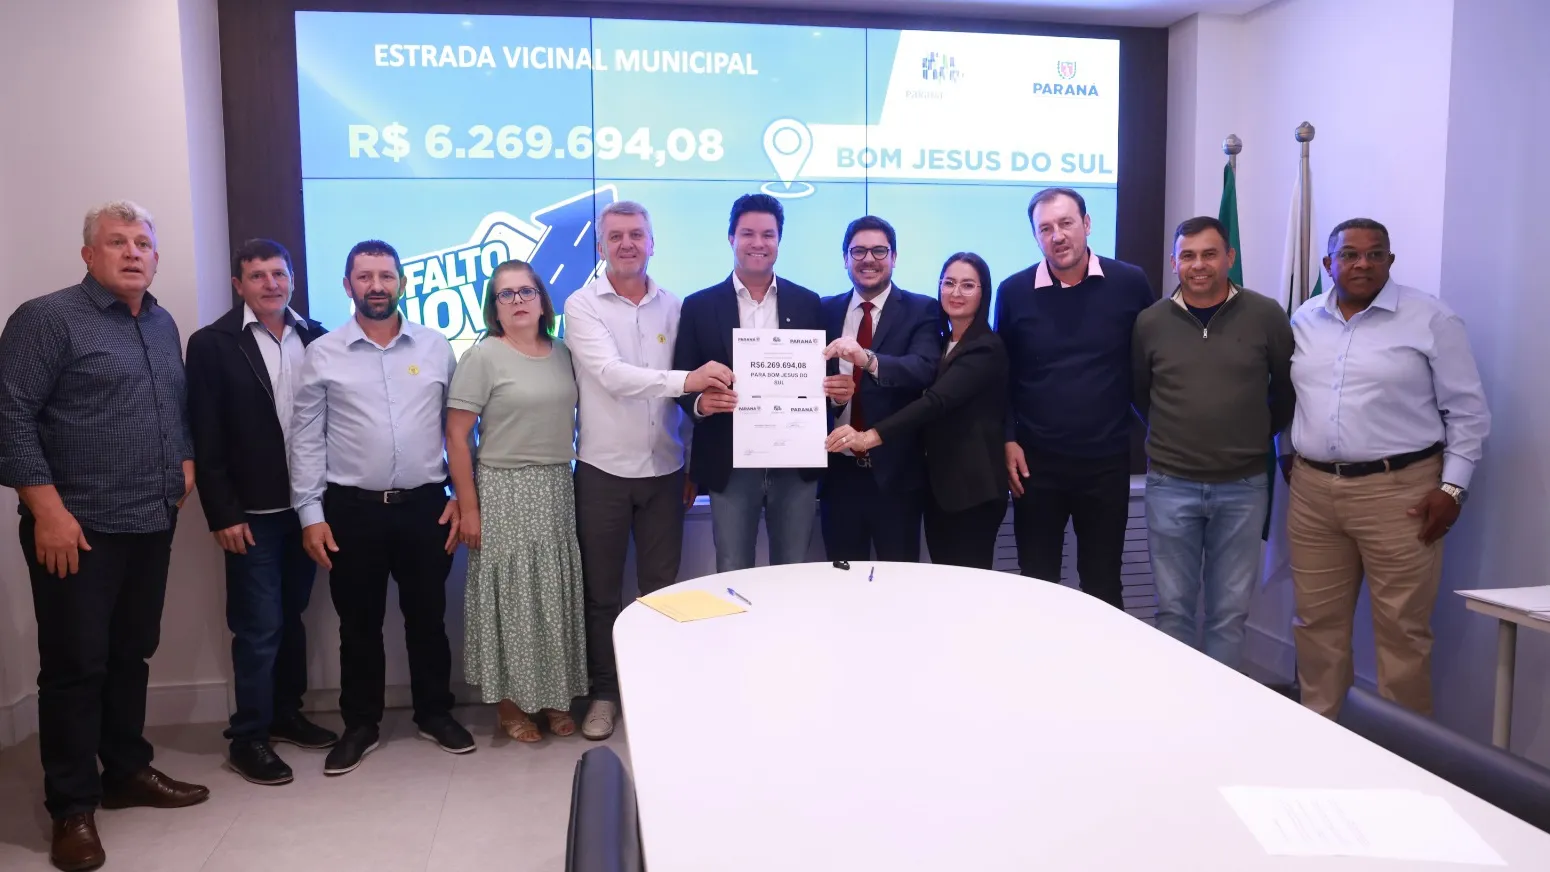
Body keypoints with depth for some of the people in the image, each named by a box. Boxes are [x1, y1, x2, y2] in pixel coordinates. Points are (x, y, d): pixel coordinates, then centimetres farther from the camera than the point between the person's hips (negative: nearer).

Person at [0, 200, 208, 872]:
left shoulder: (163, 325, 13)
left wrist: (185, 461, 9)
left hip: (152, 524, 7)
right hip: (78, 528, -6)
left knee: (132, 655, 15)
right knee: (75, 665, 2)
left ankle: (128, 772, 29)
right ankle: (72, 808, 13)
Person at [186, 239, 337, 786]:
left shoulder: (315, 337, 5)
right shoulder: (213, 344, -5)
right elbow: (206, 438, -8)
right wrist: (223, 514, -12)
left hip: (305, 504, 4)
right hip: (252, 511, -4)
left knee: (290, 617, 16)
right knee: (259, 627, 0)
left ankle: (286, 712, 30)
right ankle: (249, 738, 13)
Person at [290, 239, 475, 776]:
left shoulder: (437, 347, 4)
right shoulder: (322, 354, 1)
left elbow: (457, 426, 7)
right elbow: (306, 438, 1)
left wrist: (463, 495, 3)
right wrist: (310, 513, -3)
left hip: (425, 504, 1)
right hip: (352, 509, 0)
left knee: (428, 617, 11)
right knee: (359, 624, 11)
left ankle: (435, 714, 28)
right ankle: (360, 726, 26)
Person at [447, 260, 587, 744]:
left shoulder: (561, 353, 7)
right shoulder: (483, 356, -8)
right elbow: (456, 436, -10)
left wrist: (570, 481, 8)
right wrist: (468, 507, -13)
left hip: (557, 491, 5)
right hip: (504, 493, -5)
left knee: (556, 593, 10)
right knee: (510, 595, 3)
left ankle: (554, 694, 25)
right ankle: (508, 701, 19)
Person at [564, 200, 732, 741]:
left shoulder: (674, 308, 4)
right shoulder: (582, 306, -6)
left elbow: (690, 391, 8)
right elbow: (610, 374, -21)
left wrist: (693, 464, 7)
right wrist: (684, 380, -34)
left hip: (664, 471, 2)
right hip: (603, 471, -2)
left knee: (662, 587, 11)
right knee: (602, 591, 9)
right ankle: (604, 693, 25)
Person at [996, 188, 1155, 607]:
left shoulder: (1130, 283, -3)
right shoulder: (1013, 292, -2)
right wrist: (1007, 440, -1)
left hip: (1107, 462, 0)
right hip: (1035, 462, 0)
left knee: (1103, 584, 13)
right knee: (1036, 585, 10)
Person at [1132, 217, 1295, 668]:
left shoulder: (1266, 315, -4)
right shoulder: (1151, 321, -2)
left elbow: (1287, 385, 10)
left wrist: (1260, 435, 12)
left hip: (1243, 486, 0)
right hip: (1170, 485, 0)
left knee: (1230, 610, 9)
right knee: (1173, 608, 9)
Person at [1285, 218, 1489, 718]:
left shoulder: (1431, 320, -3)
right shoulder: (1304, 321, 9)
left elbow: (1468, 412, -2)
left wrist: (1452, 487, -7)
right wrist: (1291, 462, 13)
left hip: (1398, 490, -4)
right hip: (1312, 491, 4)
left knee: (1402, 630, 2)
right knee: (1316, 623, 11)